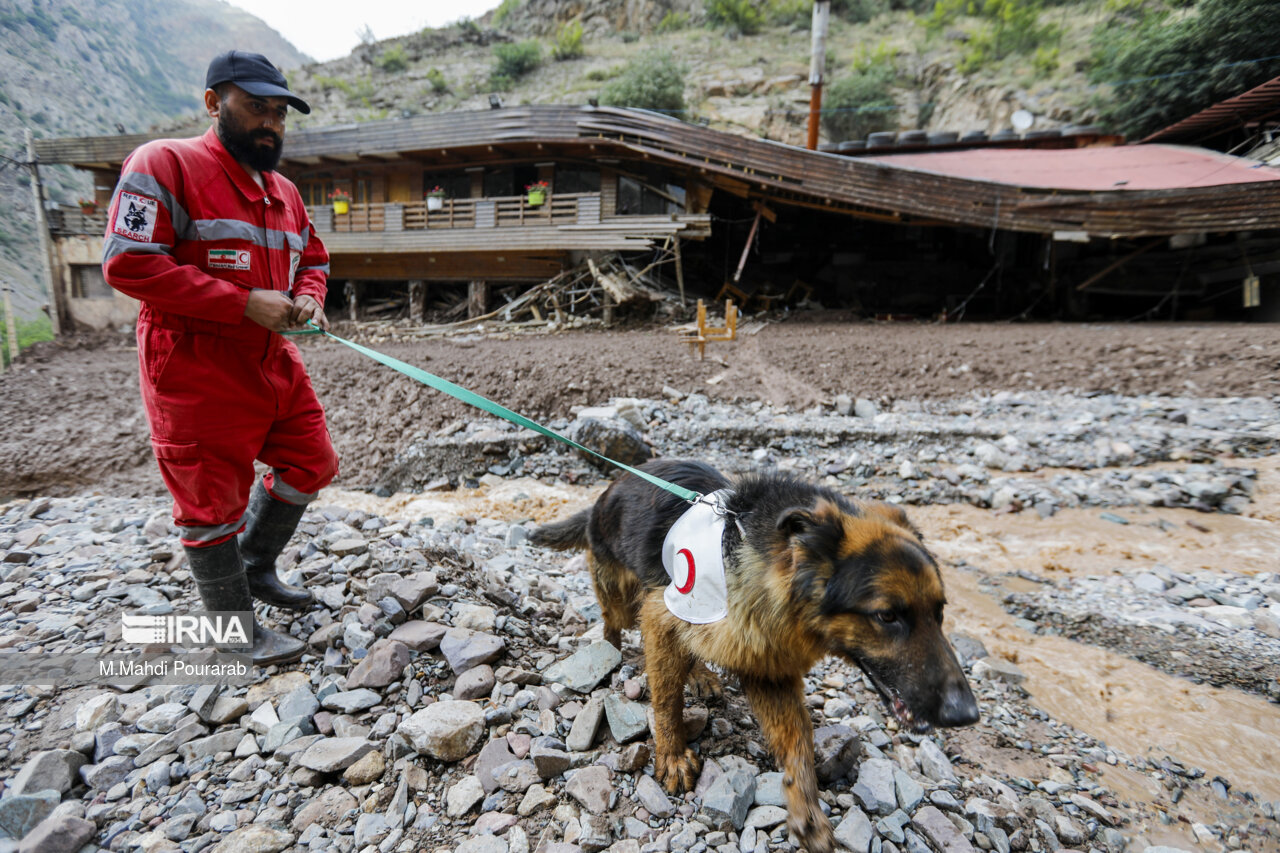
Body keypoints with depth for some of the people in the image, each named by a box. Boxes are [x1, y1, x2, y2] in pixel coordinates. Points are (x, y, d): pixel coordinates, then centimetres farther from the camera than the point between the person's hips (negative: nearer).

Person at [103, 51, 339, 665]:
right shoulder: (165, 165, -10)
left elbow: (313, 259, 24)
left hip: (273, 361, 8)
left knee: (310, 465, 15)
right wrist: (245, 303, -22)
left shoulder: (285, 192, 14)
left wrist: (307, 297, 0)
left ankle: (255, 568, 38)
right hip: (198, 372, -8)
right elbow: (127, 262, -18)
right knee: (213, 502, 2)